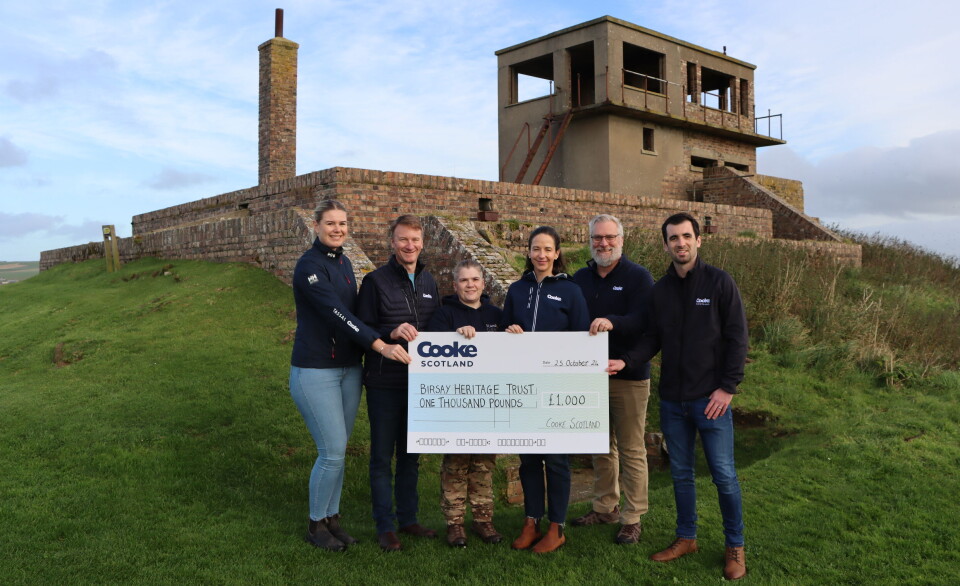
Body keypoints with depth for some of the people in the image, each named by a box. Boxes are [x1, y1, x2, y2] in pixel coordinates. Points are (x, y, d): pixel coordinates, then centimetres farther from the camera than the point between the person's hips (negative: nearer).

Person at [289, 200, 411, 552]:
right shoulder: (310, 265, -14)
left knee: (338, 450, 11)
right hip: (315, 371, -7)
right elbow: (336, 313, -25)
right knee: (333, 451, -5)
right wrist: (379, 345, -32)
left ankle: (332, 517, 26)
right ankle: (316, 525, 15)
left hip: (349, 369, 7)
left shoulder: (344, 263, 11)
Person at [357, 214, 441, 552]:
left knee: (411, 454, 15)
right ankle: (385, 526, 16)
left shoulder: (428, 282, 10)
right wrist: (391, 334, -25)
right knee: (382, 455, 4)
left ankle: (408, 518, 28)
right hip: (385, 383, -5)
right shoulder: (375, 281, -6)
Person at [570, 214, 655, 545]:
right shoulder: (580, 278, 10)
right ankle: (605, 507, 30)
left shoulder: (638, 277, -6)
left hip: (629, 377, -5)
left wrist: (612, 322, -37)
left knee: (631, 449, 2)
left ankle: (632, 519, 13)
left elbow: (644, 321, -20)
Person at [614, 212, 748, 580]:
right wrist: (626, 361, -8)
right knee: (680, 472, 14)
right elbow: (653, 338, 9)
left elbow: (737, 338, -7)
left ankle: (735, 546, 22)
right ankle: (686, 538, 30)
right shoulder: (659, 290, 6)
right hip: (672, 400, 4)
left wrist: (728, 387, -12)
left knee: (723, 474, 4)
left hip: (711, 398, -4)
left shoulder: (720, 282, -6)